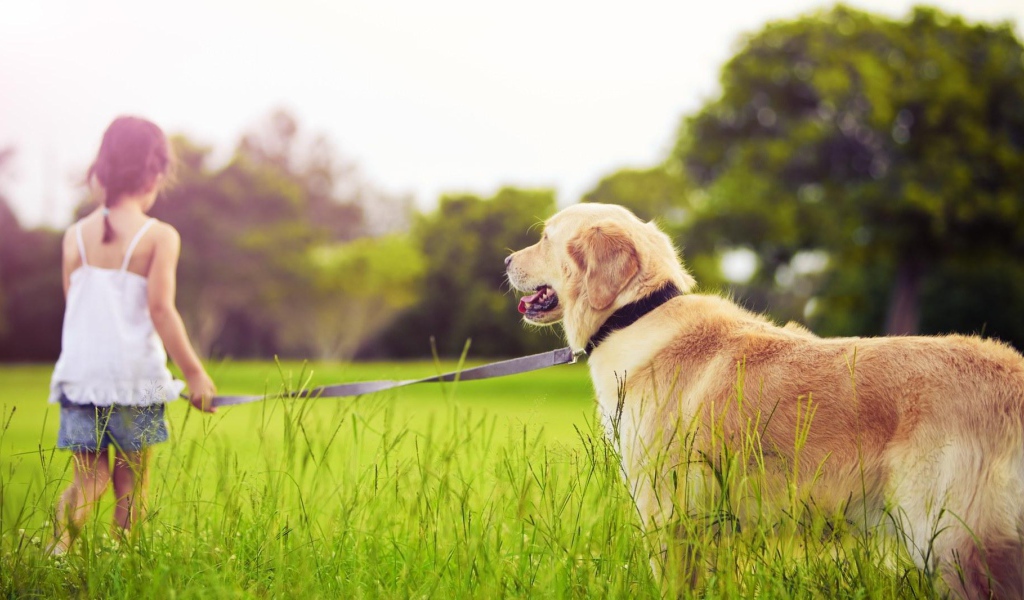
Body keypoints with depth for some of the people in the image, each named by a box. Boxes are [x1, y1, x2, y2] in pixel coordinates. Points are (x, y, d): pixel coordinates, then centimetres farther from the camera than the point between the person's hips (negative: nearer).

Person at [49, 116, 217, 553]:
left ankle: (66, 518, -17)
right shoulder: (159, 236, -7)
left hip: (80, 373, 3)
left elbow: (73, 307, 10)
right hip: (135, 374, -3)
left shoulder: (76, 235, 6)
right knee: (131, 483, 9)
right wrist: (194, 373, -6)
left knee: (90, 478, 11)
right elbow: (160, 310, -12)